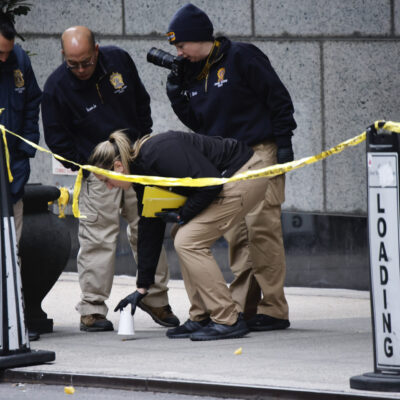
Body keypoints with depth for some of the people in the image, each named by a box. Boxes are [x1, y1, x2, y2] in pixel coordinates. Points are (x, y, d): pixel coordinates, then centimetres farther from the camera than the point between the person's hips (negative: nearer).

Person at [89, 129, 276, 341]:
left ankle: (228, 321, -9)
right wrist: (141, 288, 16)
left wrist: (182, 215, -9)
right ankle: (200, 318, 14)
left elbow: (211, 183, -24)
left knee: (188, 241, -11)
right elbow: (149, 228, 15)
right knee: (182, 238, 10)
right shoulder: (142, 173, 9)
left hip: (247, 174, -10)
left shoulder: (159, 153, -21)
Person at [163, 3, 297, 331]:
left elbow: (279, 100, -7)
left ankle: (274, 310, -12)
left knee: (261, 227, -13)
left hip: (259, 153, -8)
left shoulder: (241, 58, -7)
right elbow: (196, 123, 17)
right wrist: (176, 93, 4)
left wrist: (284, 144, -11)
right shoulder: (192, 73, 14)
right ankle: (244, 307, 8)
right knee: (236, 235, 5)